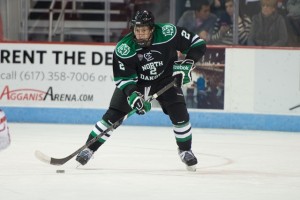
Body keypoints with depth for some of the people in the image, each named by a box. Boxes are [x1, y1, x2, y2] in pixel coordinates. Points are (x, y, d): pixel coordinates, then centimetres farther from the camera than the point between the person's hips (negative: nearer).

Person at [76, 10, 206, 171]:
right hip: (134, 81, 0)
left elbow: (197, 44, -16)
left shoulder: (168, 33, -28)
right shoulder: (124, 48, -27)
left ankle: (185, 150, 8)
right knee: (113, 115, -10)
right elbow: (123, 78, -20)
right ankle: (89, 149, 3)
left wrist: (186, 65, -24)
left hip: (165, 78, 0)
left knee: (179, 114, -15)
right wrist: (132, 94, -37)